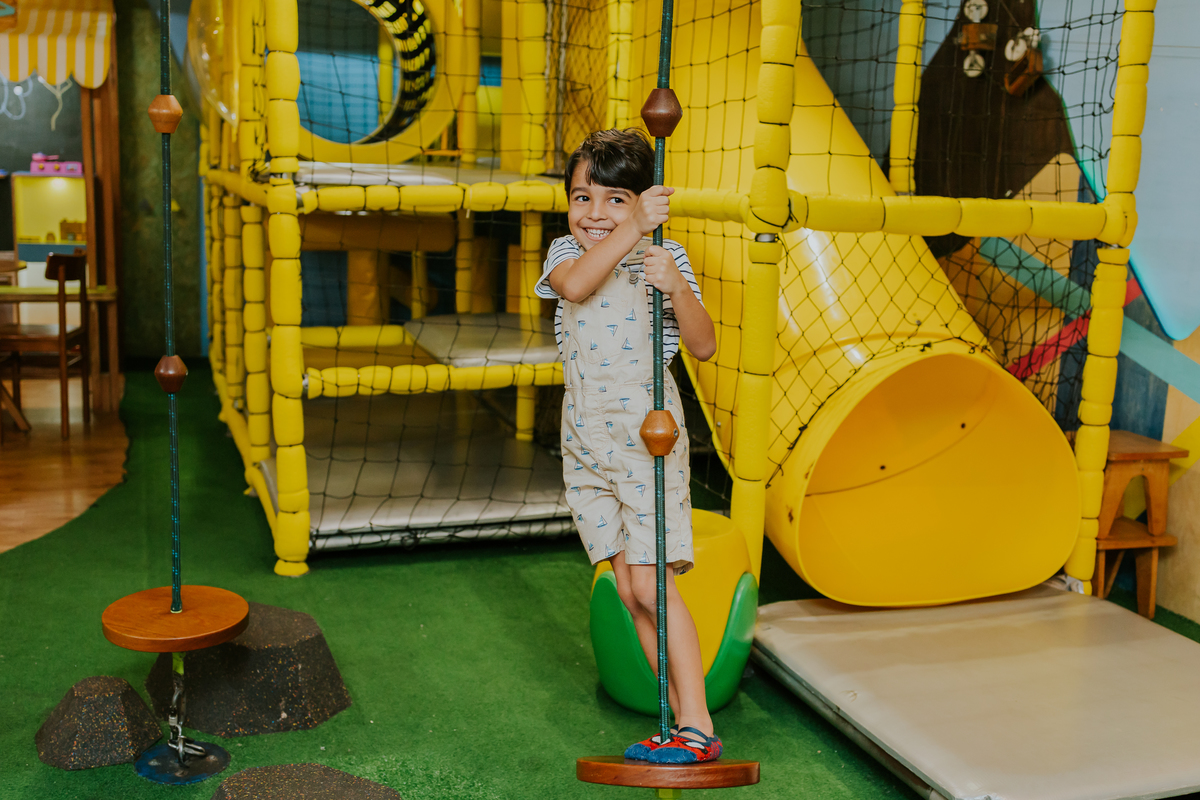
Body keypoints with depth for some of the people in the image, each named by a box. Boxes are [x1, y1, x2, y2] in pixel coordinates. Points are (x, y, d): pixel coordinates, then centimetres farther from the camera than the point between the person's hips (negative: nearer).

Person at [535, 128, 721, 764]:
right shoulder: (567, 252, 7)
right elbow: (575, 285, -19)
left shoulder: (664, 258, -1)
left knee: (652, 583, -10)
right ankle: (683, 721, 19)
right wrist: (632, 230, -25)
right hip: (584, 441, 5)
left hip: (647, 431, -5)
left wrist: (676, 285, -22)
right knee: (628, 590, 7)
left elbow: (704, 347, -8)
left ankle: (698, 727, 0)